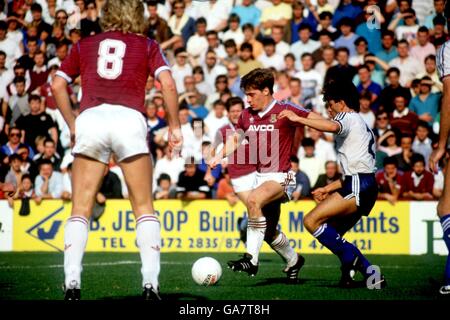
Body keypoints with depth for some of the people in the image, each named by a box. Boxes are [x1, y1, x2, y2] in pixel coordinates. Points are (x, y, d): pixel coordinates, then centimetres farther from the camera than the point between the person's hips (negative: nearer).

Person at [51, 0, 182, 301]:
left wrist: (73, 126, 22)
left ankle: (72, 284, -5)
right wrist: (175, 126, 10)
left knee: (81, 209, 6)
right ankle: (151, 284, -1)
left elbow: (58, 85, 14)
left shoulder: (84, 45, 22)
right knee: (144, 207, 8)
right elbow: (168, 84, 3)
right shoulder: (147, 46, 18)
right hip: (130, 120, -1)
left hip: (90, 118, 1)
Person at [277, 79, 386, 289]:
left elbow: (332, 126, -25)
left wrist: (298, 119, -20)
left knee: (311, 221, -15)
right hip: (365, 186, 10)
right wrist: (328, 189, 26)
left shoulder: (349, 117, 3)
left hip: (358, 185, -10)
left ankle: (351, 258, -18)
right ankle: (371, 274, 5)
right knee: (331, 236, 11)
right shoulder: (361, 126, 32)